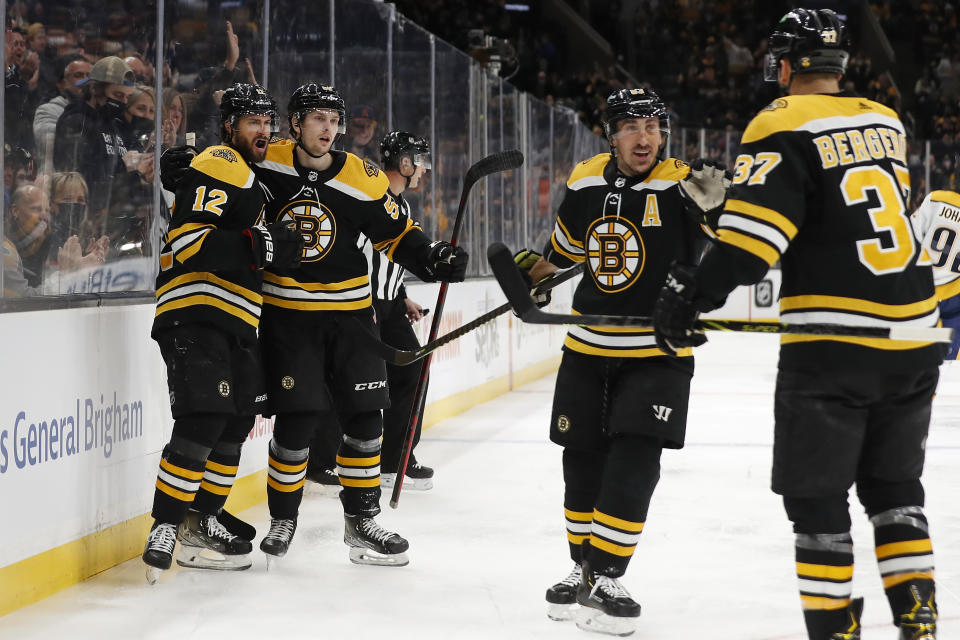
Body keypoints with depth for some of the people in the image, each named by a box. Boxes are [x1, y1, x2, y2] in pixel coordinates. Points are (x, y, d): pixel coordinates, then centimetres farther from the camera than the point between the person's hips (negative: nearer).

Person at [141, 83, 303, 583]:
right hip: (195, 315, -10)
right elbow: (188, 241, -22)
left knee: (238, 421, 11)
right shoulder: (218, 168, -9)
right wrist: (260, 246, -27)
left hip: (234, 321, 10)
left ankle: (200, 523, 20)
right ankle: (164, 529, -15)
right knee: (203, 422, -19)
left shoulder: (252, 182, 24)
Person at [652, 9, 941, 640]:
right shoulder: (886, 122, 13)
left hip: (832, 344, -6)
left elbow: (756, 226, -19)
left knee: (816, 493, 4)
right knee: (894, 484, 18)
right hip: (912, 337, 6)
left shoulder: (784, 125, -8)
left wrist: (693, 292, -16)